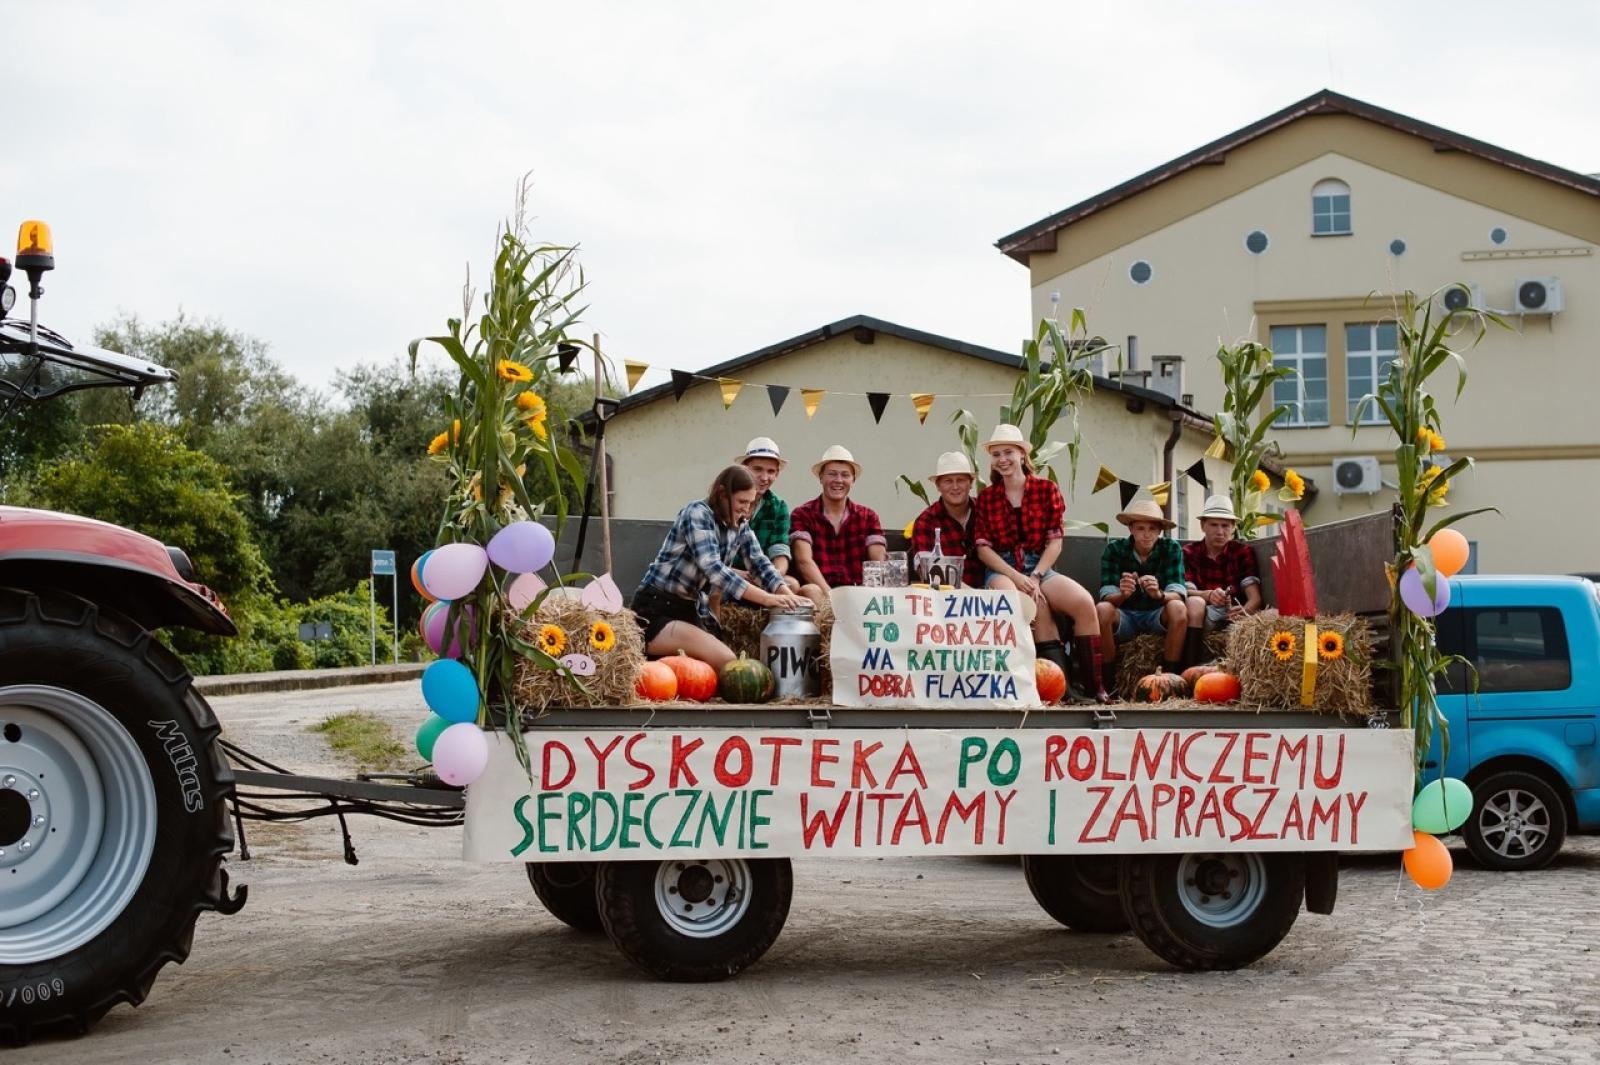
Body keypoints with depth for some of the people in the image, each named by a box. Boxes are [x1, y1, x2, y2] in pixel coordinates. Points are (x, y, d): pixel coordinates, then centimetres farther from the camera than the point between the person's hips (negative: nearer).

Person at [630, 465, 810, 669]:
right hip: (657, 610, -8)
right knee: (727, 662, -24)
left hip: (691, 610, 8)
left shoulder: (740, 525, 9)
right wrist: (766, 598, -34)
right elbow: (712, 568, -27)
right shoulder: (698, 513, -15)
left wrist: (787, 595, -20)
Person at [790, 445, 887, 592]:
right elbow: (804, 561, -10)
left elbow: (879, 562, 0)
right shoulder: (802, 515, 4)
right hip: (819, 594, -2)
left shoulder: (868, 517, 12)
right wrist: (829, 595, -25)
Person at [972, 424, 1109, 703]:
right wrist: (1017, 577, -15)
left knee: (1084, 602, -26)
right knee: (1038, 608, -36)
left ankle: (1094, 687, -24)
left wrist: (1034, 577, -13)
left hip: (1039, 567, 1)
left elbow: (1055, 542, 1)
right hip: (1002, 569, -1)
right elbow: (983, 548, 0)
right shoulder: (985, 497, 7)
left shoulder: (1046, 489, 6)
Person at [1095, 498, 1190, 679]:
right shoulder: (1114, 549, -12)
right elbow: (1107, 595, -20)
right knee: (1102, 609, -31)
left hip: (1158, 616, 0)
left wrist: (1159, 595, -44)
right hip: (1125, 616, 0)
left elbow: (1178, 593, -20)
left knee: (1178, 608, -30)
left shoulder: (1171, 548, -11)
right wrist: (1122, 594, -44)